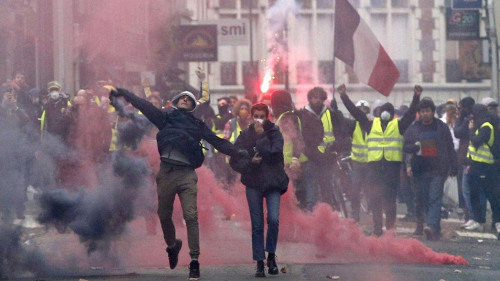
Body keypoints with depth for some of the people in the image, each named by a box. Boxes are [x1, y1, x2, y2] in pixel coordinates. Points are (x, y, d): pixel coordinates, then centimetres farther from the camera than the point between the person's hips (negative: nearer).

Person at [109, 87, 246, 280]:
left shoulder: (197, 125, 15)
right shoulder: (166, 118, 16)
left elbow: (216, 141, 10)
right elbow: (144, 106, 13)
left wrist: (236, 152, -2)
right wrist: (123, 93, 8)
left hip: (186, 174, -2)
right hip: (166, 172, 2)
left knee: (191, 216, -13)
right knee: (164, 215, 8)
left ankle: (194, 261, -16)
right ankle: (172, 245, 37)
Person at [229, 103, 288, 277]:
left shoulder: (274, 134, 0)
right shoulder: (245, 136, 5)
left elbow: (273, 154, -17)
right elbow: (234, 161, 2)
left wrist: (261, 136, -14)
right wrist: (250, 162, -14)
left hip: (272, 182, -1)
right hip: (253, 184, 1)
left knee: (273, 219, -17)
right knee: (257, 225, 2)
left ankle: (271, 255, 2)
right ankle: (260, 263, 7)